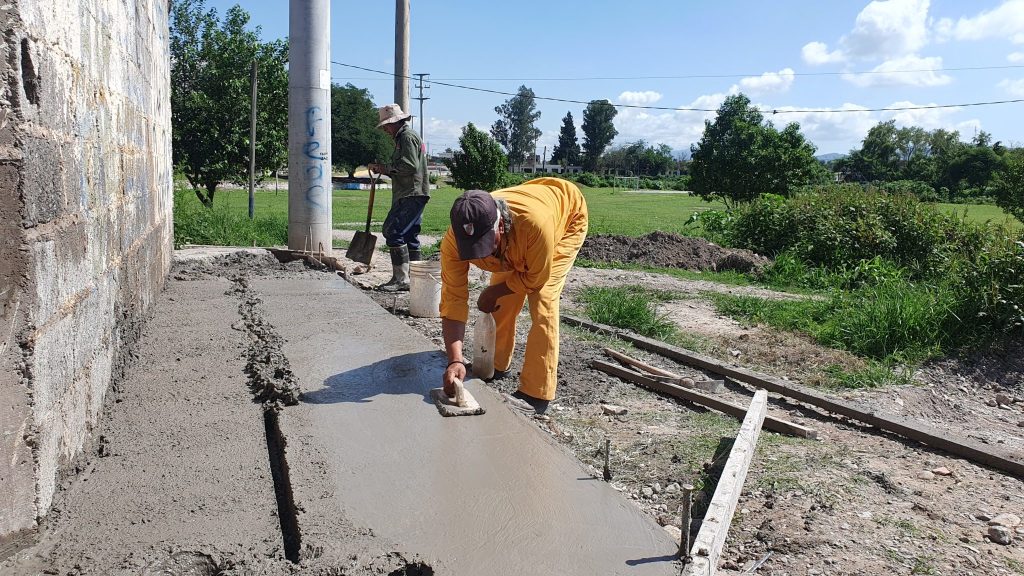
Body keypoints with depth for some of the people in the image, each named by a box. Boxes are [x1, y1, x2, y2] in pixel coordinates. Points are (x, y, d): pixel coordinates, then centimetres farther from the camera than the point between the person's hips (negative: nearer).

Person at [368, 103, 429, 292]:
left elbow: (410, 166, -19)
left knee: (394, 233, -13)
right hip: (412, 195, 11)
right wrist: (382, 169, 13)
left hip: (411, 195, -11)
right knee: (410, 236, 11)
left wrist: (385, 168, -9)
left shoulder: (407, 136, -8)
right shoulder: (404, 136, 25)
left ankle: (401, 279, -13)